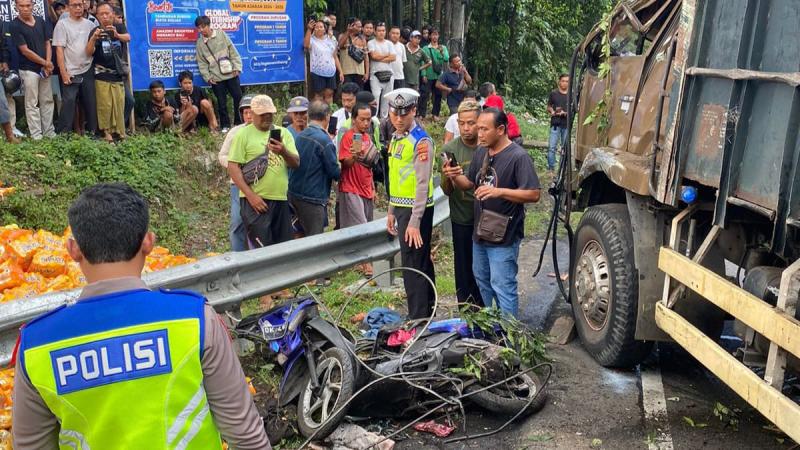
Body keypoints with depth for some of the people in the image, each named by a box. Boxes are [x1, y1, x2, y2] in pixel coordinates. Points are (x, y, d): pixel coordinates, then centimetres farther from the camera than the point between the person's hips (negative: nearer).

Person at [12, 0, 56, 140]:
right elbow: (25, 50, -12)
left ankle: (49, 132, 16)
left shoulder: (40, 21, 7)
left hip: (45, 69, 5)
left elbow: (47, 43, 9)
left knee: (47, 101, 9)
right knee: (32, 104, 0)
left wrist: (48, 64, -5)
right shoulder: (15, 25, -9)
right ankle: (36, 135, 3)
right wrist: (45, 63, -8)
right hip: (29, 70, -5)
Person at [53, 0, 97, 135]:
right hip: (70, 73, -4)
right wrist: (64, 73, -11)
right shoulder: (62, 24, -1)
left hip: (88, 71, 4)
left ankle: (92, 132, 19)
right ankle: (63, 134, -1)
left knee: (91, 103, 8)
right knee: (68, 103, -7)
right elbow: (59, 50, -6)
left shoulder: (90, 24, 9)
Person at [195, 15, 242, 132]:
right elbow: (201, 62, 6)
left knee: (238, 97, 2)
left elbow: (233, 51, 2)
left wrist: (237, 67, -4)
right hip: (216, 77, 0)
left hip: (231, 73, 0)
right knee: (221, 102, 2)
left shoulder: (221, 34, 2)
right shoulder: (200, 43, 4)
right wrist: (207, 77, -4)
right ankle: (225, 125, 15)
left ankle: (239, 122, 17)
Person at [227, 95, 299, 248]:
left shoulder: (284, 133, 12)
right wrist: (251, 195, -15)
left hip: (281, 200, 5)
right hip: (256, 200, -5)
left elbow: (296, 163, 6)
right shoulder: (243, 134, -1)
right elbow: (233, 167, -7)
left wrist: (284, 152, -17)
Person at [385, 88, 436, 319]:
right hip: (400, 207, 9)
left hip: (416, 209, -9)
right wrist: (391, 212, 18)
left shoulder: (421, 141, -14)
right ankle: (428, 308, 32)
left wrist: (414, 222, -21)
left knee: (413, 266, -4)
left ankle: (418, 318, 5)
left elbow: (422, 184, -19)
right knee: (422, 261, 19)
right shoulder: (396, 139, 13)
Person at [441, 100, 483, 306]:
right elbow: (447, 191, -5)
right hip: (462, 219, 0)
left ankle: (481, 310, 28)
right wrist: (446, 176, -27)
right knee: (464, 268, 8)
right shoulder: (450, 148, -7)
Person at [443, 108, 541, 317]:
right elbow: (469, 183, 13)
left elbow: (533, 194, -21)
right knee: (482, 280, 21)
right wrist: (454, 176, -9)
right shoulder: (481, 152, 6)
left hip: (504, 237, -8)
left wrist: (500, 191, -30)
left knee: (503, 287, -2)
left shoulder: (518, 156, -17)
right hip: (480, 233, 8)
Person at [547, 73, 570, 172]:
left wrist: (565, 113, -13)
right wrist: (551, 111, -9)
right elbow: (549, 107, 13)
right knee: (552, 147, -7)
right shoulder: (553, 93, 4)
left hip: (567, 124, 1)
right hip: (555, 124, -1)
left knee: (565, 147, 8)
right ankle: (551, 168, -2)